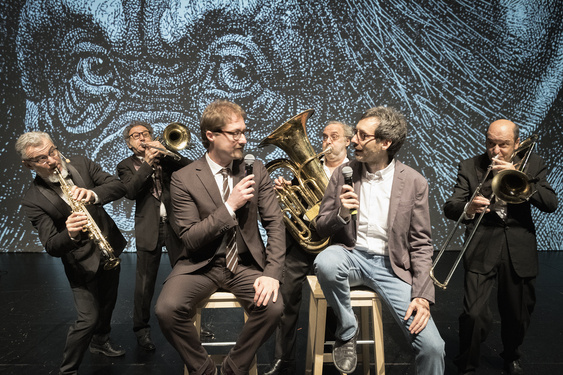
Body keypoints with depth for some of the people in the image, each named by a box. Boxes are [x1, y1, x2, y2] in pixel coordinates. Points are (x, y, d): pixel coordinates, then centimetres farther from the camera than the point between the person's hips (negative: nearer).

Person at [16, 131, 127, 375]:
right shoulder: (33, 200, -17)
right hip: (82, 263, -5)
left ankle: (100, 341, 51)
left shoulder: (81, 164, -7)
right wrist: (70, 234, -43)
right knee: (89, 318, -8)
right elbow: (52, 247, -20)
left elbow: (118, 186, -15)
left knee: (107, 303, 23)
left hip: (110, 249, 5)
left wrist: (93, 194, -35)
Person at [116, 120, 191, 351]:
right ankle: (142, 329, 21)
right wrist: (147, 164, -15)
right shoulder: (126, 165, 9)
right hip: (149, 228, -1)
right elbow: (130, 192, -10)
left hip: (175, 224, 1)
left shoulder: (164, 156, 12)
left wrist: (166, 153, -14)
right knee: (145, 282, 4)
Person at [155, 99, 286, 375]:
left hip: (245, 264, 2)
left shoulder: (256, 171, 1)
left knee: (273, 306, -26)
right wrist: (230, 206, -21)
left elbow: (275, 223, -1)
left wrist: (272, 272, -15)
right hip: (201, 265, -1)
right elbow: (190, 239, -11)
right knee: (167, 309, -27)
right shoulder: (183, 179, -7)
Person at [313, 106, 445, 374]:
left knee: (432, 346, -16)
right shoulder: (344, 173, 1)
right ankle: (347, 330, -7)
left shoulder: (414, 182, -4)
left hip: (391, 265, -1)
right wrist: (341, 214, -17)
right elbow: (320, 226, 6)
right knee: (325, 262, -35)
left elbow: (421, 244, -1)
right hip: (351, 255, 1)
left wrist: (423, 296, -12)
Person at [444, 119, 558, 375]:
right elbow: (449, 208, -8)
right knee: (474, 315, -13)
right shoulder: (470, 167, 0)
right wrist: (467, 209, -31)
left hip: (520, 250, 2)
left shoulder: (532, 164, 5)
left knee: (518, 315, 15)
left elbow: (551, 204, -6)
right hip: (481, 248, -2)